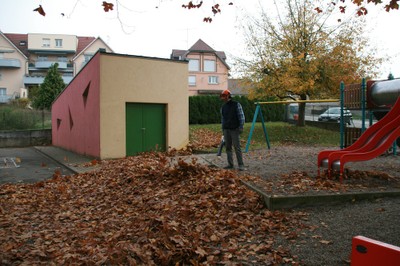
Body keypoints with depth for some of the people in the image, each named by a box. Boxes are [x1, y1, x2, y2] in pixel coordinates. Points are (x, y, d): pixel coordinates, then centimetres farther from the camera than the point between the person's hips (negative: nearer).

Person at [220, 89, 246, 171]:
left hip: (235, 130, -5)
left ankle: (241, 165, -6)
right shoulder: (223, 107, 14)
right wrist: (223, 129, 17)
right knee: (228, 147, 5)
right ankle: (230, 164, 13)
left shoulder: (236, 105, -2)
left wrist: (241, 127, -10)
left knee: (237, 147, -9)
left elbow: (241, 116, -4)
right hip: (226, 130, 6)